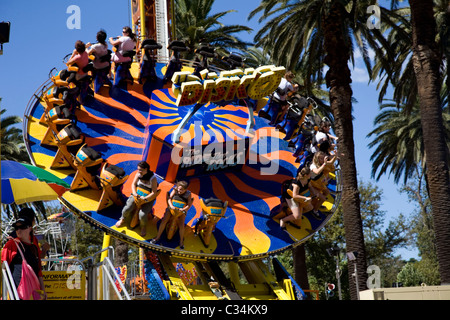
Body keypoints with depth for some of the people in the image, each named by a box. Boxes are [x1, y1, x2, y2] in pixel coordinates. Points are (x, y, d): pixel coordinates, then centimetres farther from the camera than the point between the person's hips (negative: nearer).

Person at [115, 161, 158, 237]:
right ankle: (123, 219, 21)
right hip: (137, 195, 4)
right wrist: (135, 193, -16)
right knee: (126, 209, -14)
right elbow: (133, 184, 3)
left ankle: (143, 226, 10)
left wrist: (145, 199, -32)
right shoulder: (138, 174, -7)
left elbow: (154, 193, -21)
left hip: (148, 198, -4)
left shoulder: (153, 178, -20)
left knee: (142, 215, -24)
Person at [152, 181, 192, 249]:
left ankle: (181, 241, 2)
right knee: (164, 221, -12)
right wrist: (171, 205, -28)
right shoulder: (175, 190, -8)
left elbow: (189, 205, -13)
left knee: (181, 225, -18)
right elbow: (169, 198, -9)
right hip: (171, 208, 2)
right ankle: (157, 237, 1)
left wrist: (183, 209, -33)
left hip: (181, 210, -1)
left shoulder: (188, 194, -10)